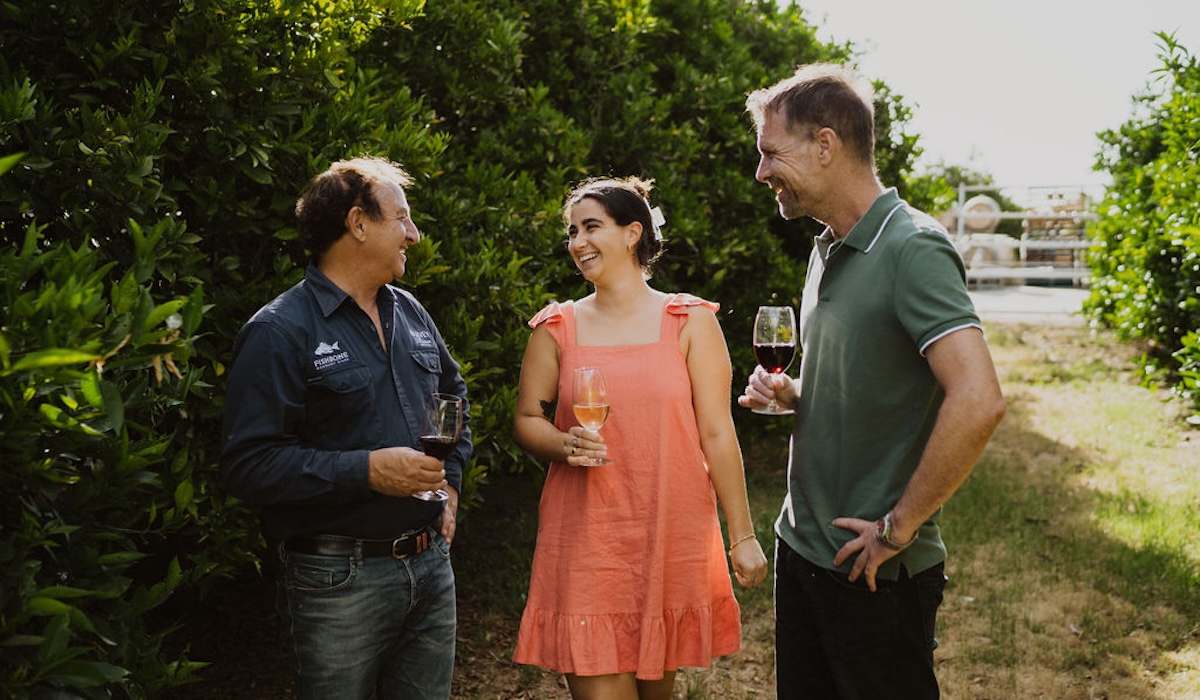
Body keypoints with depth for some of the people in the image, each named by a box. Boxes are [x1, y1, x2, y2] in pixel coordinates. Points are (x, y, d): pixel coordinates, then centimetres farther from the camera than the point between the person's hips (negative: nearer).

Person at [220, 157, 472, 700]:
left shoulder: (409, 313, 11)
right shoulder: (281, 330, -12)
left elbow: (453, 393, 27)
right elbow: (249, 464, -19)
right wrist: (368, 470, -24)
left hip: (431, 563, 7)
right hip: (342, 578, -6)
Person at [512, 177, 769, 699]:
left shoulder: (690, 322, 2)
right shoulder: (557, 328, 6)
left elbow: (717, 435, 0)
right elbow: (527, 419, 10)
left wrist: (742, 535, -1)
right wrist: (563, 445, -13)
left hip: (673, 534, 0)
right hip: (584, 538, 0)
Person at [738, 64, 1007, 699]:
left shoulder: (912, 251, -19)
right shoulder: (827, 251, 9)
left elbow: (977, 401, -30)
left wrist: (899, 528, -23)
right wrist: (791, 395, 1)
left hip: (876, 571, -8)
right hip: (802, 545, 8)